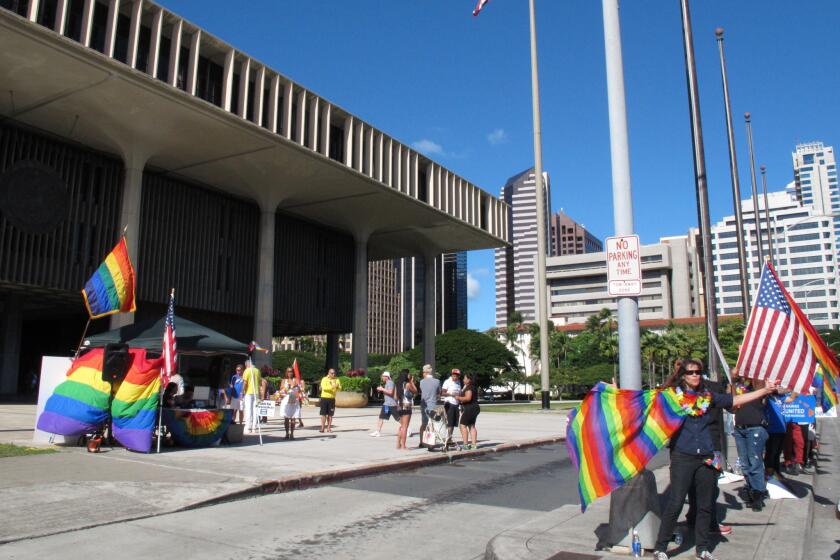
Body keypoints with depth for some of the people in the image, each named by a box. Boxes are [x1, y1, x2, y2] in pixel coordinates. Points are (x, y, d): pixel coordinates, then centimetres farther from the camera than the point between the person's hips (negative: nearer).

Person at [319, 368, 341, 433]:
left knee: (330, 414, 4)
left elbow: (339, 389, 1)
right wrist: (332, 387, -28)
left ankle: (329, 428, 11)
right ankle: (322, 428, 0)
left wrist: (337, 387, -21)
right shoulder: (324, 379, -2)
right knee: (323, 413, -2)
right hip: (324, 398, -3)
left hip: (332, 399, 3)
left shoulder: (337, 380, 8)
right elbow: (324, 387, -17)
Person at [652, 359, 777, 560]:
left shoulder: (707, 396, 11)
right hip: (682, 457, -5)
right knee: (675, 503, -5)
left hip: (706, 458, 5)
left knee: (705, 504, 12)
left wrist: (765, 390, 13)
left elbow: (736, 400, 16)